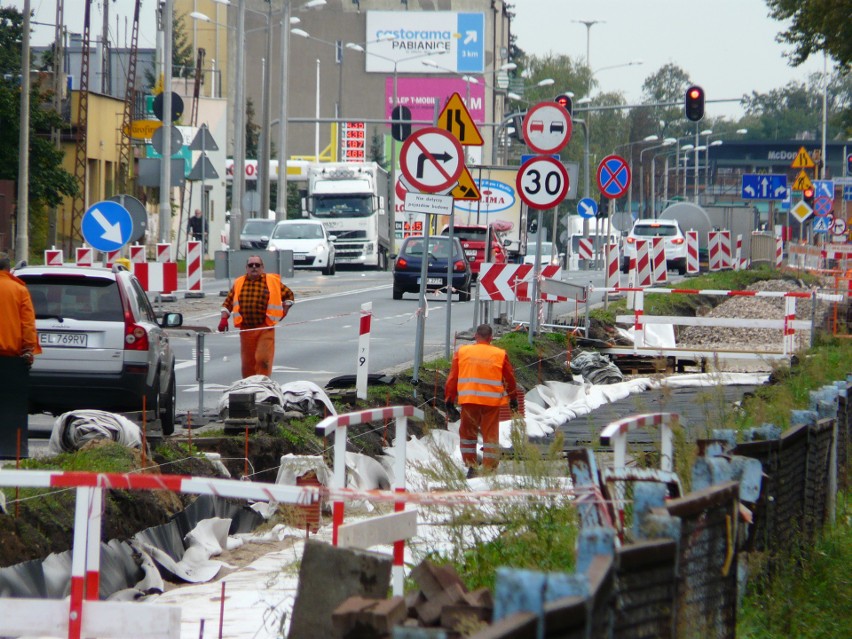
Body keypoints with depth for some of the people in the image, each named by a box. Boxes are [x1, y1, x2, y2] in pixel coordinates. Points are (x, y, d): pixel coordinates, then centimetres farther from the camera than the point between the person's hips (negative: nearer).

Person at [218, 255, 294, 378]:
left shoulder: (272, 282, 3)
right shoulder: (239, 283, 9)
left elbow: (289, 295, 14)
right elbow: (228, 302, 12)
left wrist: (283, 312, 6)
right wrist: (224, 318, 0)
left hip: (265, 328, -3)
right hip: (246, 329, 3)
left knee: (263, 359, -13)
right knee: (247, 363, 7)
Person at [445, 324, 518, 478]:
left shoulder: (462, 352, 4)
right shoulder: (500, 354, 2)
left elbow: (452, 378, 5)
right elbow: (510, 378, 12)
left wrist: (449, 400, 10)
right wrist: (513, 398, 26)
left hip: (469, 401, 1)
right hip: (492, 401, 0)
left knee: (468, 433, 15)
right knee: (491, 435, 7)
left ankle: (471, 466, 12)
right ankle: (489, 469, 5)